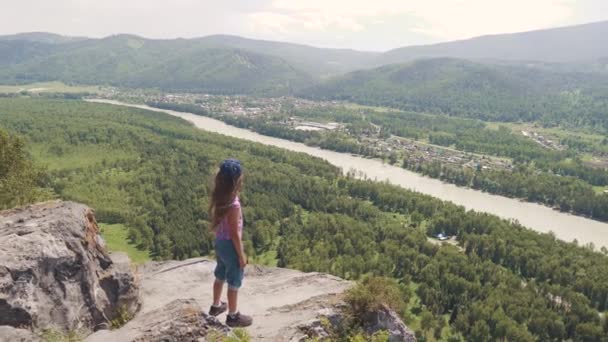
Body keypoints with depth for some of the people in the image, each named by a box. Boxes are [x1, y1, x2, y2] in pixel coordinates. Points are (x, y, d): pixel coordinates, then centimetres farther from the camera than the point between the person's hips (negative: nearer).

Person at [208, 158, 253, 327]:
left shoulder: (220, 198, -4)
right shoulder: (233, 205, -29)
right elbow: (235, 234, -23)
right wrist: (241, 255, -14)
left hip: (219, 242, 8)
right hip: (230, 245, -8)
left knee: (220, 276, 27)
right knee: (234, 283, 11)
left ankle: (216, 306, 46)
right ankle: (233, 316, 27)